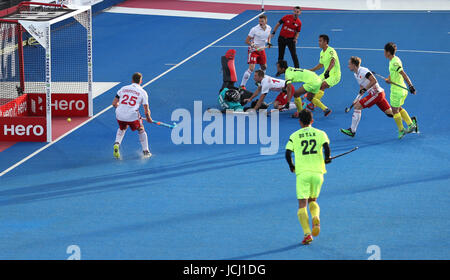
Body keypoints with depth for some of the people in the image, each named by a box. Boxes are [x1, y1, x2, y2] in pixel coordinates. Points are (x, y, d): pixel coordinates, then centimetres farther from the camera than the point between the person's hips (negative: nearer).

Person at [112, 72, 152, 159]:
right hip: (132, 115, -3)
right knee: (141, 130, 23)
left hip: (120, 115, 3)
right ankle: (145, 151, 28)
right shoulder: (143, 92, 5)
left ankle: (117, 144, 11)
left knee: (122, 128, 33)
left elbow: (114, 103, 14)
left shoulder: (123, 88, 13)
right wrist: (148, 118, 25)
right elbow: (146, 110, 6)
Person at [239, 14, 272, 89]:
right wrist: (253, 45, -31)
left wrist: (268, 42, 2)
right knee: (251, 68, -17)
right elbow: (247, 41, -15)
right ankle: (242, 85, -12)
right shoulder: (254, 29, -20)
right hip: (253, 50, -6)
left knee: (264, 67, 16)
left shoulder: (269, 28, -3)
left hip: (262, 50, 6)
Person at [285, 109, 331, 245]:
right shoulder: (320, 133, 6)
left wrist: (292, 166, 16)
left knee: (302, 204, -1)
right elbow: (326, 147, -9)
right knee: (313, 200, 20)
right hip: (318, 172, 2)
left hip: (302, 172, -2)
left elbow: (287, 154, -2)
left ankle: (307, 233, -15)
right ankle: (316, 218, -11)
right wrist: (327, 159, 10)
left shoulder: (294, 136, 5)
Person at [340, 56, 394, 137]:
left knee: (357, 107, -10)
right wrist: (358, 99, 14)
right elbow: (362, 86, 23)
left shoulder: (363, 71, -16)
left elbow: (374, 81, -23)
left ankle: (352, 131, -7)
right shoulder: (356, 74, 14)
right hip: (379, 94, 10)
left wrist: (365, 89, -22)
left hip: (376, 93, -10)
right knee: (390, 113, 9)